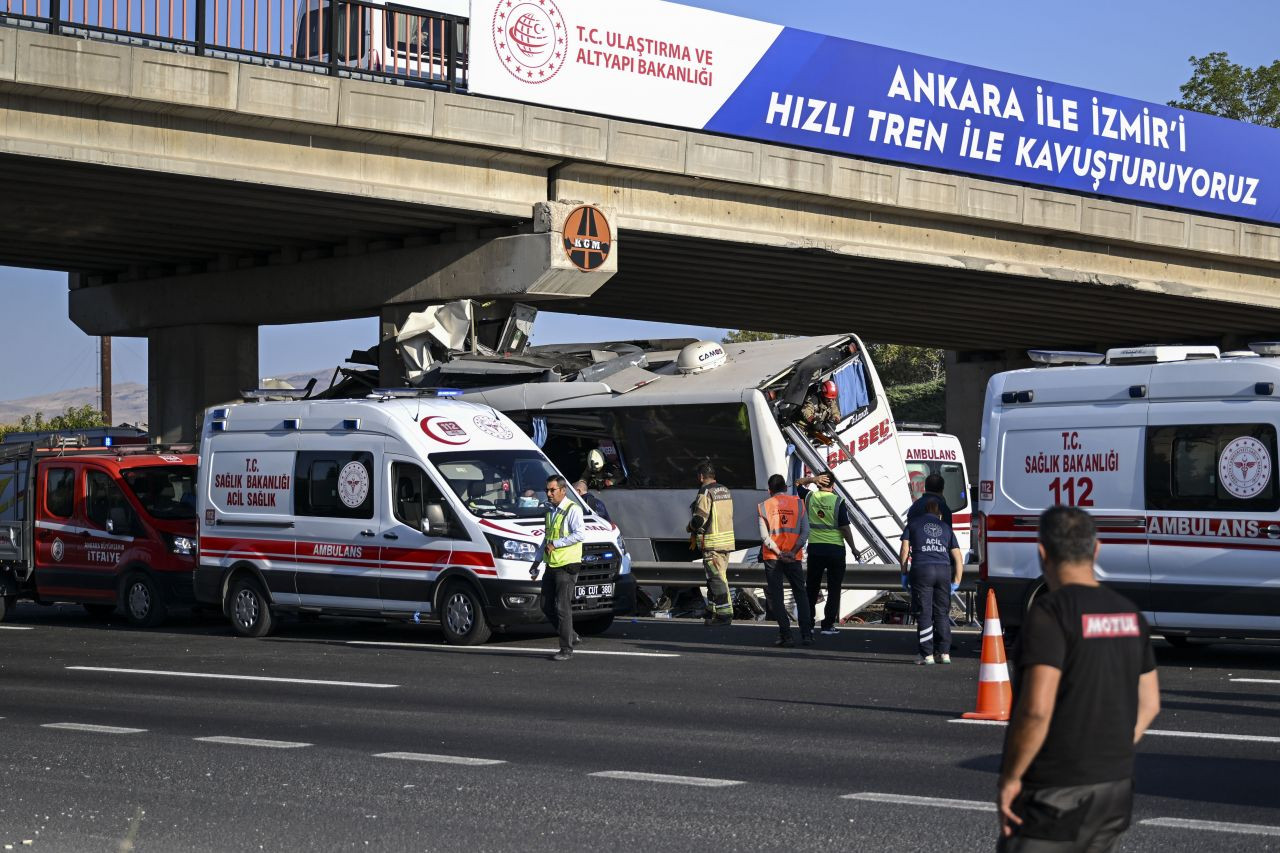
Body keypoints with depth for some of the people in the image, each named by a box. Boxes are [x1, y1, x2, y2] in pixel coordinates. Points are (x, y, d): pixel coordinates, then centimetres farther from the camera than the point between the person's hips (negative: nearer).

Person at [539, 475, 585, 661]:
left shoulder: (573, 509, -10)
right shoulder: (550, 510, 16)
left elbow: (580, 534, -21)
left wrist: (555, 544, -19)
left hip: (566, 565, -9)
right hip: (551, 565, 9)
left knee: (563, 608, -8)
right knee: (547, 607, 9)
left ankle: (566, 649, -1)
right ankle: (571, 637, 22)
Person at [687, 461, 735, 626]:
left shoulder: (705, 493, -14)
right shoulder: (725, 491, 13)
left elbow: (699, 519, -20)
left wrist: (690, 526, 2)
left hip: (712, 543, -9)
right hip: (727, 539, 9)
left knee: (717, 578, -8)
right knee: (715, 576, 19)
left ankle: (725, 614, -11)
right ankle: (712, 611, 28)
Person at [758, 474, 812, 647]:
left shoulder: (764, 506, 1)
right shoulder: (798, 503, 5)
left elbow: (764, 535, -8)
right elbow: (805, 531, -4)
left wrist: (779, 553, -10)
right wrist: (793, 552, -9)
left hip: (772, 557, -1)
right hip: (794, 557, 1)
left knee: (776, 596, 3)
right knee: (800, 594, 11)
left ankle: (786, 635, -4)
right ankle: (806, 634, 3)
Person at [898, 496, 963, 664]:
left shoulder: (914, 524, 15)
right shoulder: (946, 528, 21)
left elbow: (904, 551, 6)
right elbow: (958, 559, 15)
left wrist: (904, 573, 12)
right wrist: (956, 582, 18)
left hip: (921, 569, -2)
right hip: (944, 569, 2)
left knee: (924, 614, 0)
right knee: (942, 614, 10)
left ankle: (927, 655, -3)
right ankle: (944, 653, 8)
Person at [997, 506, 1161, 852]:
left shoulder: (1051, 612, -16)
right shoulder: (1128, 613, 8)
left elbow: (1036, 709, -25)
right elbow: (1149, 704, 15)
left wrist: (1009, 778, -15)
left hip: (1056, 796, -7)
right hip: (1116, 790, 8)